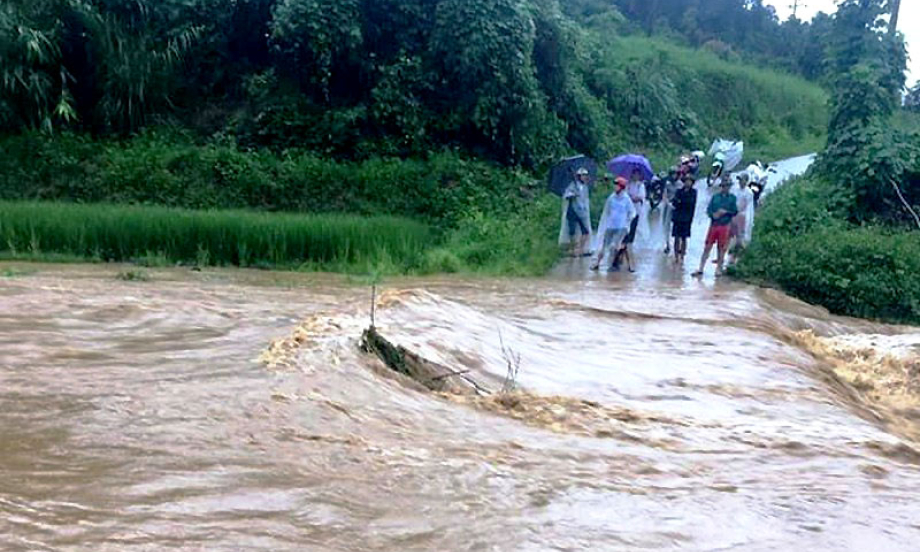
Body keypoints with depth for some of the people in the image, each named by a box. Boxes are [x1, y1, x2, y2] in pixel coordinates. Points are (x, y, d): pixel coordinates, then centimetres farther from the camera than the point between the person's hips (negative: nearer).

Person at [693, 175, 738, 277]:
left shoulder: (732, 198, 4)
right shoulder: (715, 197, 9)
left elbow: (735, 211, 0)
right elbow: (708, 210, 5)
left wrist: (725, 211, -14)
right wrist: (713, 214, -14)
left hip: (725, 226, -2)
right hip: (714, 224, 2)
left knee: (722, 248, 3)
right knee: (707, 247, 1)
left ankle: (718, 269, 13)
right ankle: (701, 269, 4)